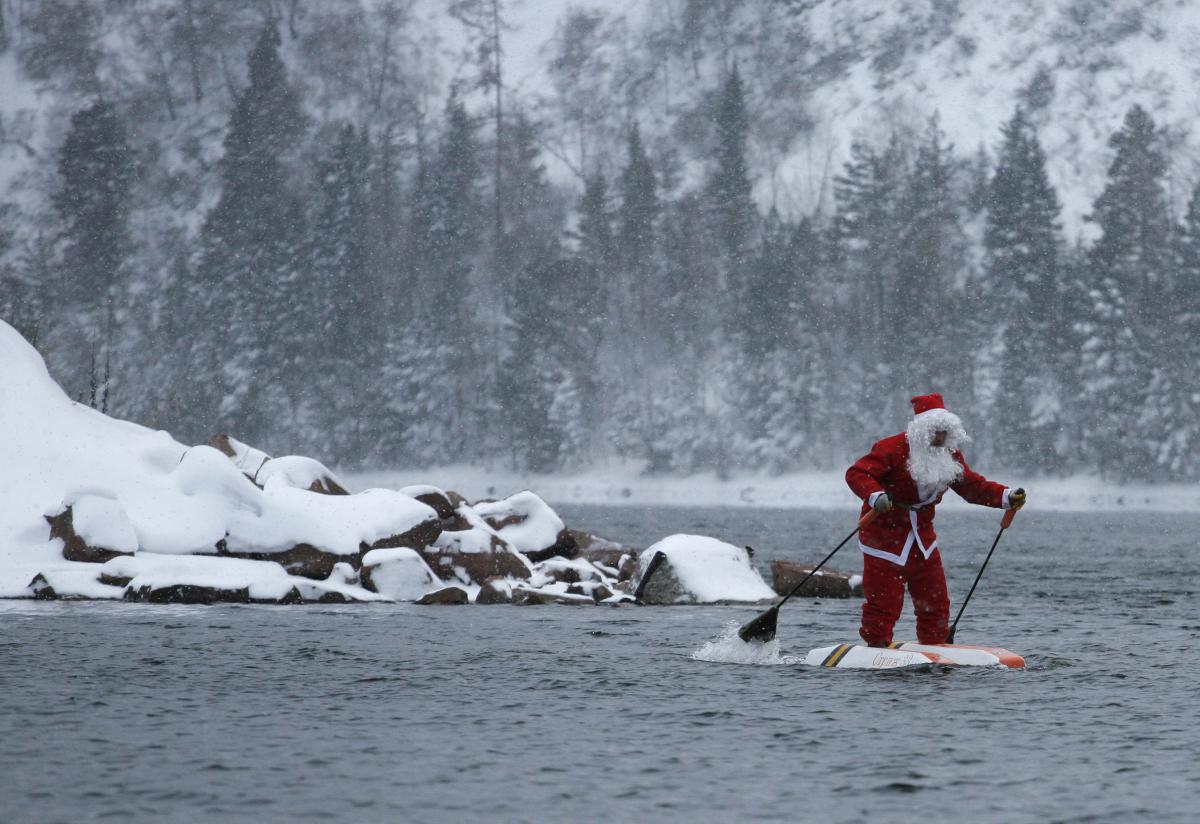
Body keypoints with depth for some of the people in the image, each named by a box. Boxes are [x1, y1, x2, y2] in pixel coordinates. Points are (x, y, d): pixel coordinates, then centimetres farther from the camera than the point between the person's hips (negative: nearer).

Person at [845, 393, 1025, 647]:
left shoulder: (950, 456, 4)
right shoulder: (893, 449, -18)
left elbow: (972, 485, 12)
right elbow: (857, 473, -24)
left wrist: (1006, 497, -1)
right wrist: (875, 496, -43)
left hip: (922, 534, 7)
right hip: (885, 533, -7)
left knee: (935, 600, 7)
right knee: (884, 598, -7)